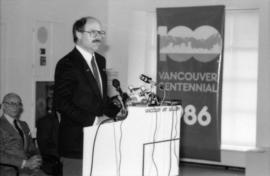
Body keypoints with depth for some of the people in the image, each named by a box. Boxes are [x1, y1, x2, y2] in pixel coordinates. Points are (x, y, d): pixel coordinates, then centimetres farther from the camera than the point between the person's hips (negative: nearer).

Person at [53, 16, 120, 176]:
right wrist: (93, 120, -20)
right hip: (77, 141, -7)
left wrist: (116, 112, 2)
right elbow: (61, 103, -17)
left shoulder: (100, 60, 14)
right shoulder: (67, 64, -11)